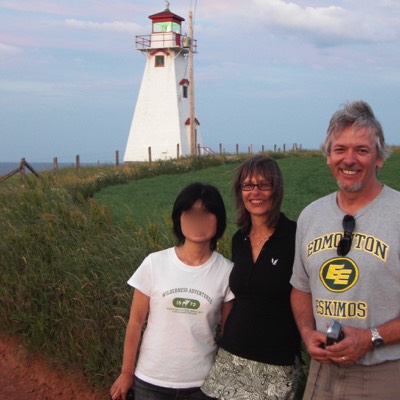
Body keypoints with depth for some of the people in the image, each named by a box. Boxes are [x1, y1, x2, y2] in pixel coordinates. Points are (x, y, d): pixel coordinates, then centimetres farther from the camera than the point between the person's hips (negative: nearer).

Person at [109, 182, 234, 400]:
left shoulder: (226, 271, -8)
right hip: (151, 381, 0)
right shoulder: (154, 264, -9)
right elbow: (135, 321, -2)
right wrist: (126, 373, 1)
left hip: (203, 382, 0)